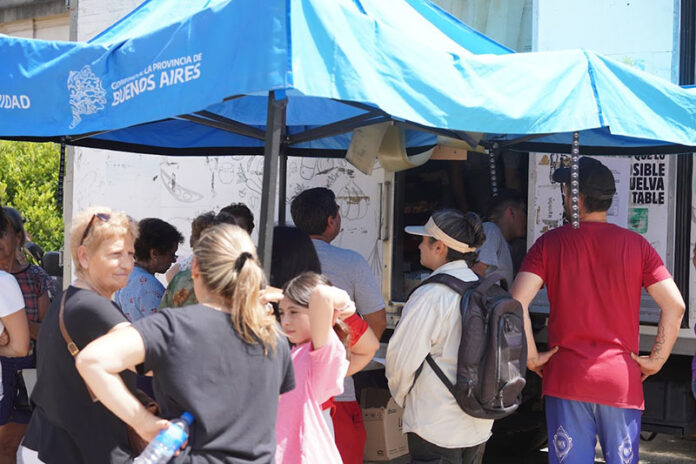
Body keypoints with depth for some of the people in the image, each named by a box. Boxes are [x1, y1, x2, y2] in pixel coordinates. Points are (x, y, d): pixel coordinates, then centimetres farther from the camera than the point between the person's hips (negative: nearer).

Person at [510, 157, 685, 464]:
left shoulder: (550, 243, -1)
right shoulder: (636, 245, 1)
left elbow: (516, 302, -11)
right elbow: (675, 305, -6)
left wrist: (531, 357, -2)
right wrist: (656, 360, 3)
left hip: (565, 378, 0)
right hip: (622, 380, 0)